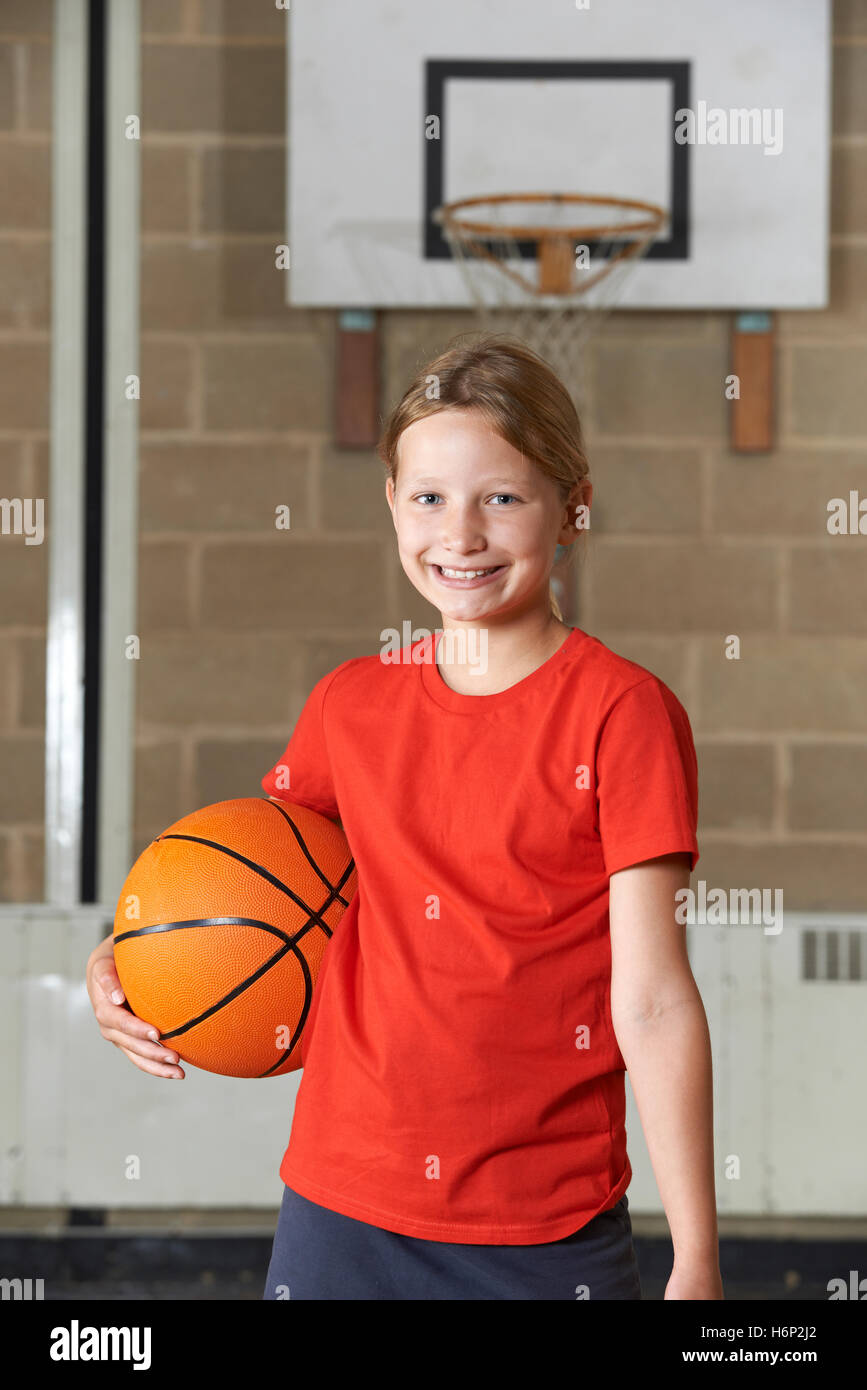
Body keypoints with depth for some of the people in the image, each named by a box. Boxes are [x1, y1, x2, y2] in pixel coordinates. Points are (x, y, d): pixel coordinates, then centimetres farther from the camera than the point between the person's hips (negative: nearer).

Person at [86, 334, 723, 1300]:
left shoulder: (622, 710, -8)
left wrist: (697, 1263, -12)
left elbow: (651, 1001, -10)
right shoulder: (350, 702, 5)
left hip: (547, 1233, -3)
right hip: (339, 1210, 4)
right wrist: (122, 961, 1)